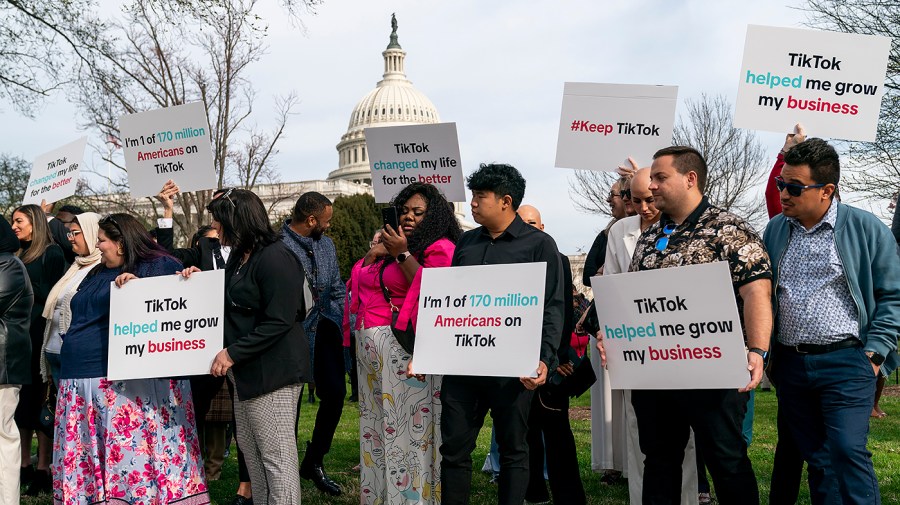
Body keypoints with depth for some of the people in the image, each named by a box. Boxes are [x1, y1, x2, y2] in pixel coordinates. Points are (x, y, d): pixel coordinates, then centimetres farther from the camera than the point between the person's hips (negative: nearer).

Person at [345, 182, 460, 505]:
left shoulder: (440, 249, 0)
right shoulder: (390, 244, 21)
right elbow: (358, 279, 18)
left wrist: (402, 254, -11)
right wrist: (374, 254, 3)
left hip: (404, 347, -7)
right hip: (371, 350, 7)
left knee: (406, 425, -5)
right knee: (376, 424, 9)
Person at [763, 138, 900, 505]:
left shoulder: (865, 228, -3)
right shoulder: (775, 229, 9)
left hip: (846, 362, -4)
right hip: (790, 363, 4)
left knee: (848, 452, -12)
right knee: (816, 459, 11)